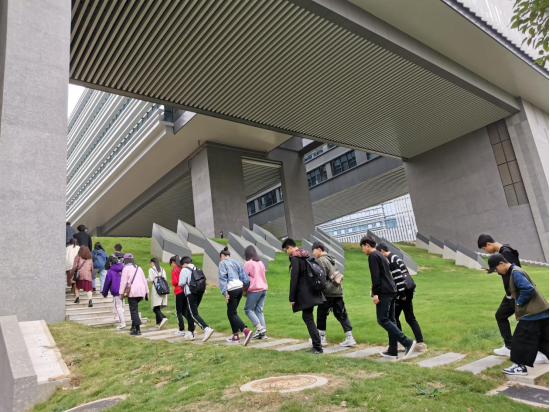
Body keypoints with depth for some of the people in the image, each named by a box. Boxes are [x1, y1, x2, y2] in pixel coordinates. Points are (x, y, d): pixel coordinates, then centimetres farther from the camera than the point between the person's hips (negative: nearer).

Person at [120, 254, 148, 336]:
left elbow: (123, 281, -6)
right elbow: (144, 280, 16)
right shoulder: (138, 268, 19)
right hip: (141, 291, 6)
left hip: (133, 292, -6)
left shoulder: (126, 268, 1)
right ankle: (134, 326, 19)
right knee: (135, 308, 21)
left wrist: (121, 292, -3)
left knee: (134, 310, -2)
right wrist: (147, 291, 19)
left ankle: (138, 330, -6)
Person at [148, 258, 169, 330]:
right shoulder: (162, 270, 15)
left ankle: (163, 318, -27)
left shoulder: (151, 269, -1)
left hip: (156, 289, -6)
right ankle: (158, 323, 14)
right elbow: (165, 279, 9)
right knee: (158, 307, 13)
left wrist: (146, 279, 12)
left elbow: (150, 279, -8)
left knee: (155, 307, -5)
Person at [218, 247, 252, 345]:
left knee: (232, 314, -2)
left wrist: (225, 293, -12)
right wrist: (245, 287, 17)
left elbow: (223, 278, -10)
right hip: (240, 287, 7)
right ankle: (235, 336, 17)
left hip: (232, 289, -7)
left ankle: (246, 331, -20)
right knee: (231, 312, 17)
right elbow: (244, 276, 14)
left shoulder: (222, 263, 0)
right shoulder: (235, 262, 20)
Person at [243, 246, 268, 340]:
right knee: (259, 311, 10)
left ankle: (260, 328, -7)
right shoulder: (261, 263, 14)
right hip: (264, 289, 7)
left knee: (248, 309, 5)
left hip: (254, 290, -7)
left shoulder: (248, 264, -7)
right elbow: (262, 276, 13)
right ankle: (263, 333, 6)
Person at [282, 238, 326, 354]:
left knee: (308, 319, -3)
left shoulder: (295, 259, -13)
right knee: (307, 317, 18)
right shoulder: (307, 256, 13)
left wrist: (291, 297, -12)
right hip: (312, 292, 9)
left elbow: (294, 279, -17)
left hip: (304, 294, -9)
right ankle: (316, 343, 22)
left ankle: (317, 347, -2)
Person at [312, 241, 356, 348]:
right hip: (338, 291, 8)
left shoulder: (321, 260, -10)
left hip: (327, 292, -8)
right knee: (342, 315, 8)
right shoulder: (331, 259, 17)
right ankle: (350, 338, 5)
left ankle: (322, 338, 15)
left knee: (321, 315, 7)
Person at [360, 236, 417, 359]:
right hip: (392, 291, 9)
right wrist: (375, 290, 24)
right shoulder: (381, 255, 22)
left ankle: (407, 342, -12)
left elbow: (375, 276, -16)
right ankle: (392, 350, 10)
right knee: (390, 320, 9)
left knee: (382, 320, -6)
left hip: (384, 292, -9)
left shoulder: (373, 256, -7)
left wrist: (375, 293, -16)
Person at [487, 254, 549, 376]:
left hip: (532, 313, -10)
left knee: (520, 339, -1)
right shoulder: (515, 271, 13)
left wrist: (519, 302, -13)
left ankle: (520, 366, 8)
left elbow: (528, 289, -27)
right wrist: (519, 301, 12)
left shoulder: (515, 273, -18)